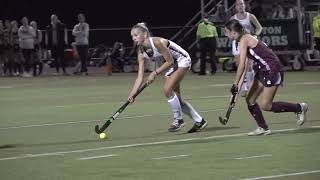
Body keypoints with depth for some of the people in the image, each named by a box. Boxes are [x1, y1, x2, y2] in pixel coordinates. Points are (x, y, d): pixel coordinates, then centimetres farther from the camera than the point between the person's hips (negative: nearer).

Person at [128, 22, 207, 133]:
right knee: (176, 98, 7)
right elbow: (140, 77, -10)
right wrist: (132, 94, -20)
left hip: (182, 60, -8)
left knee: (168, 90, -21)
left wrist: (155, 73, -26)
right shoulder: (141, 54, -8)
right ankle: (199, 121, 19)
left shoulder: (157, 42, -30)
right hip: (172, 64, 8)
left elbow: (170, 61, -23)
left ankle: (178, 120, -5)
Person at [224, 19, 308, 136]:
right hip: (263, 71, 10)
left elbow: (241, 66, -21)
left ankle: (299, 108, 5)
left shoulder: (244, 40, -17)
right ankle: (263, 128, 14)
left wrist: (235, 84, -14)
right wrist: (239, 84, 7)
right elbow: (245, 66, 12)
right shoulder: (246, 38, 12)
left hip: (272, 69, -10)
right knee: (250, 100, 7)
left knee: (265, 106, -8)